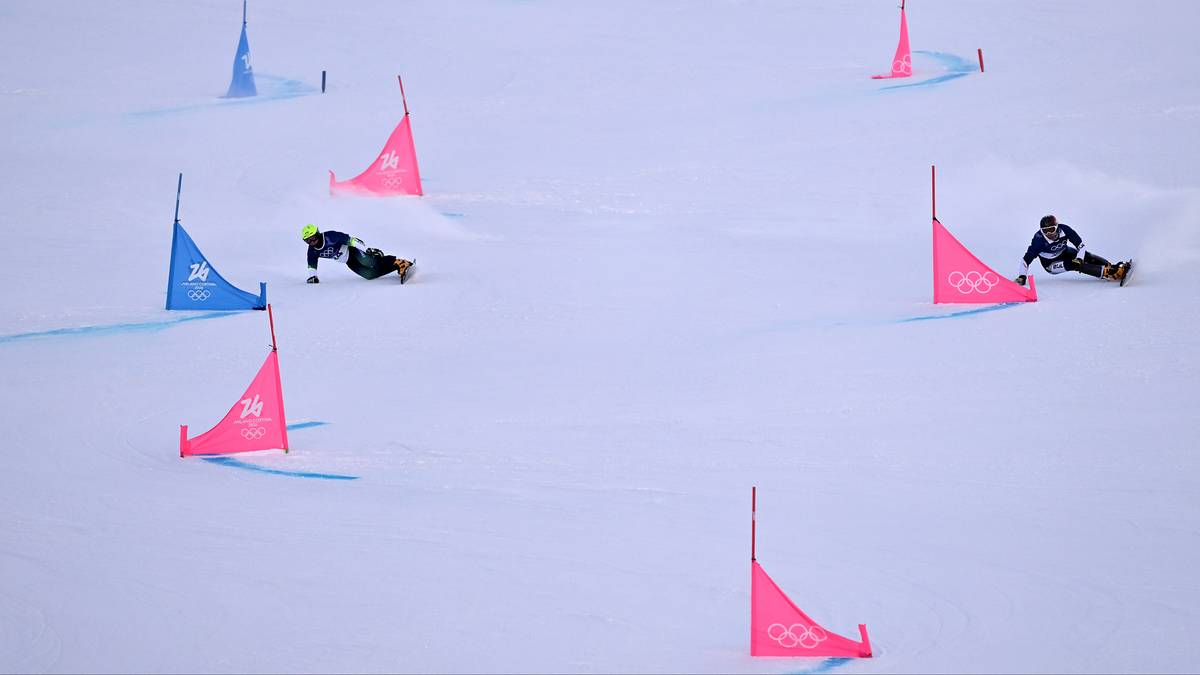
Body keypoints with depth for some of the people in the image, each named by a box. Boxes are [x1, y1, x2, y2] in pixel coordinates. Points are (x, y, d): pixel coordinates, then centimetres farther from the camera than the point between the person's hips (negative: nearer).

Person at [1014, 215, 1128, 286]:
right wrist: (1022, 277, -32)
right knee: (1073, 264, -27)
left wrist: (1080, 258, -30)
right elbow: (1026, 259, -27)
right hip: (1051, 264, -5)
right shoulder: (1039, 240, -31)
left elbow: (1080, 244, -16)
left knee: (1087, 255, -17)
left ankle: (1112, 267, -13)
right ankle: (1109, 274, -38)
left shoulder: (1063, 229, -23)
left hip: (1064, 252, 5)